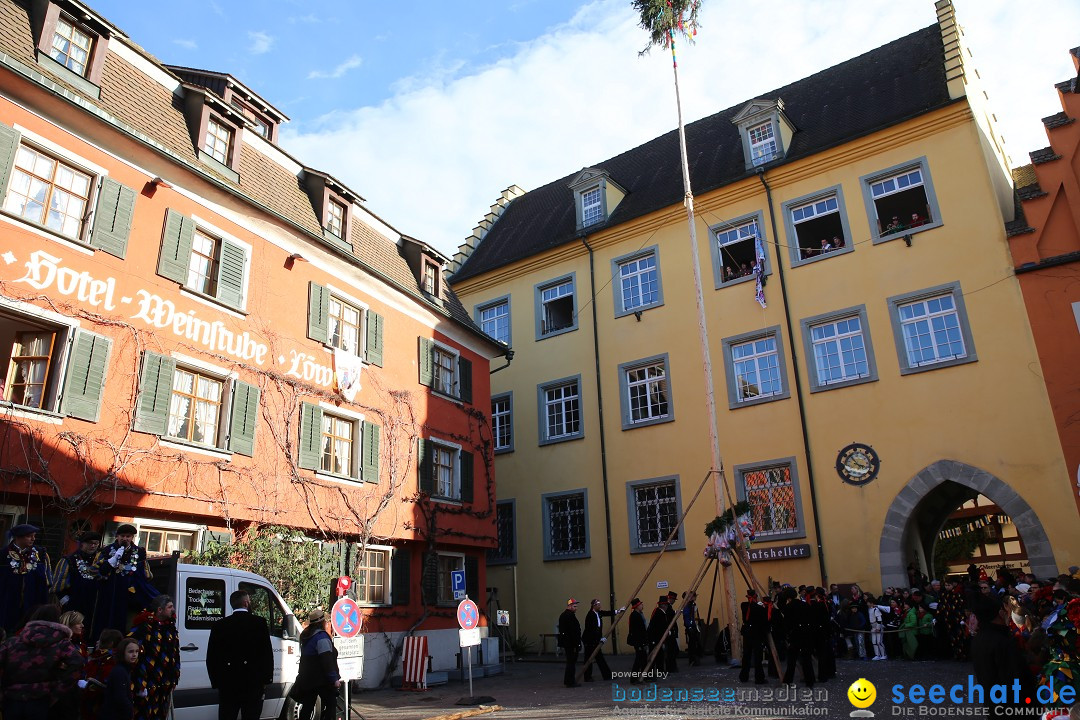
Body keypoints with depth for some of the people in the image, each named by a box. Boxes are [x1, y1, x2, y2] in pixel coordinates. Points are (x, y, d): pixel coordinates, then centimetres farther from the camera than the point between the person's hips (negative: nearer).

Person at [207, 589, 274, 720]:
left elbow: (211, 657, 4)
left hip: (227, 685, 2)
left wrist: (216, 682, 12)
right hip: (253, 685, -2)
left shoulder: (219, 626, 2)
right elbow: (267, 654, -5)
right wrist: (266, 680, 3)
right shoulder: (259, 623, -5)